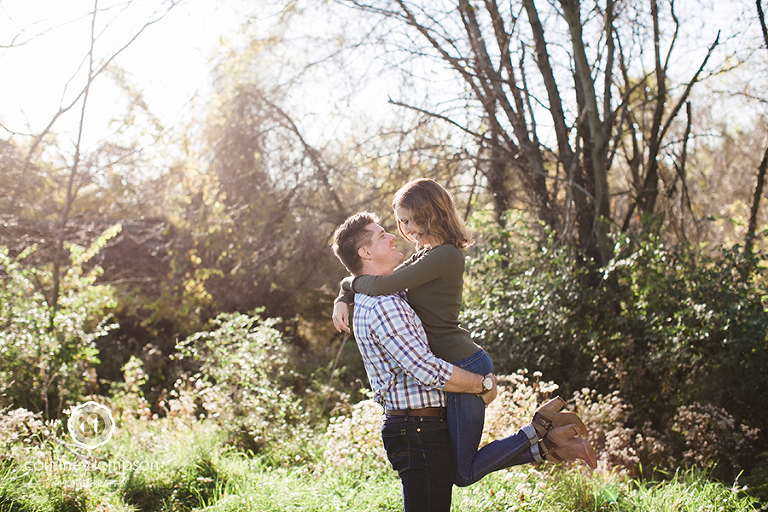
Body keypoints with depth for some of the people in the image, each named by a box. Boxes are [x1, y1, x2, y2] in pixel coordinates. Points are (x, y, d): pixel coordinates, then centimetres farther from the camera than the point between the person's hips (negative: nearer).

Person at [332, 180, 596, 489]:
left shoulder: (445, 255, -16)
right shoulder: (426, 255, 15)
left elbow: (384, 285, -22)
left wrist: (353, 281, -3)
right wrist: (342, 299, -1)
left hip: (464, 369, -10)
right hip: (459, 368, 10)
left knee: (464, 473, -4)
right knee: (463, 464, 13)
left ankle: (541, 431, -2)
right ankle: (547, 443, 10)